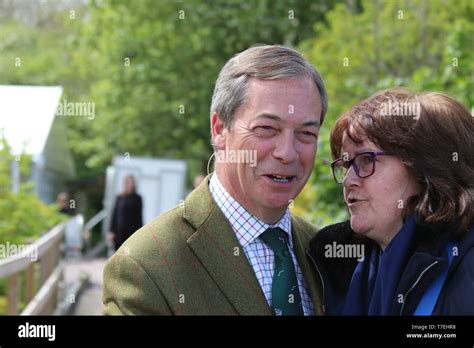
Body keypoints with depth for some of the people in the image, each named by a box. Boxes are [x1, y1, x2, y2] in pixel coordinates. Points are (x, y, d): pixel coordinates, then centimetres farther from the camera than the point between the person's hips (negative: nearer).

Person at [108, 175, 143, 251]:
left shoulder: (137, 198, 4)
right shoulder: (119, 198, 7)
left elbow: (139, 216, 5)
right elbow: (114, 214, 7)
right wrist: (112, 231, 2)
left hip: (132, 230, -1)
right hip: (120, 230, 1)